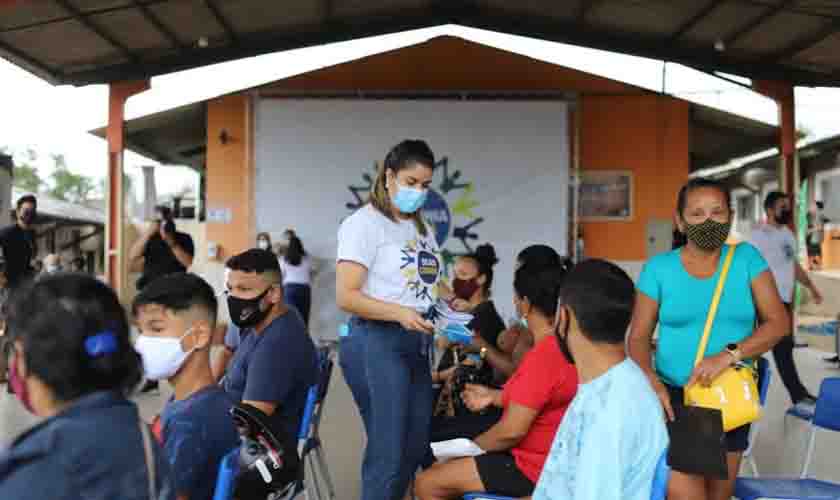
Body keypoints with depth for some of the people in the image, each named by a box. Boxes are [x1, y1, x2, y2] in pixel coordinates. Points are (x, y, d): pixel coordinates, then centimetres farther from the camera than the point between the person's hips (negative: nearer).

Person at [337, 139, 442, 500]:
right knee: (388, 453, -6)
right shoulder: (364, 223, -8)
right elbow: (346, 296, -16)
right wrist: (400, 313, -27)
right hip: (377, 343, -8)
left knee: (415, 449, 12)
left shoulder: (422, 227, 16)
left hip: (417, 345, 8)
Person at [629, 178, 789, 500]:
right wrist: (651, 381, -21)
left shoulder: (746, 259, -1)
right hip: (675, 397, -2)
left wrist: (729, 354, -20)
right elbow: (639, 337, -2)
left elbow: (779, 322, -5)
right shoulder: (659, 268, -4)